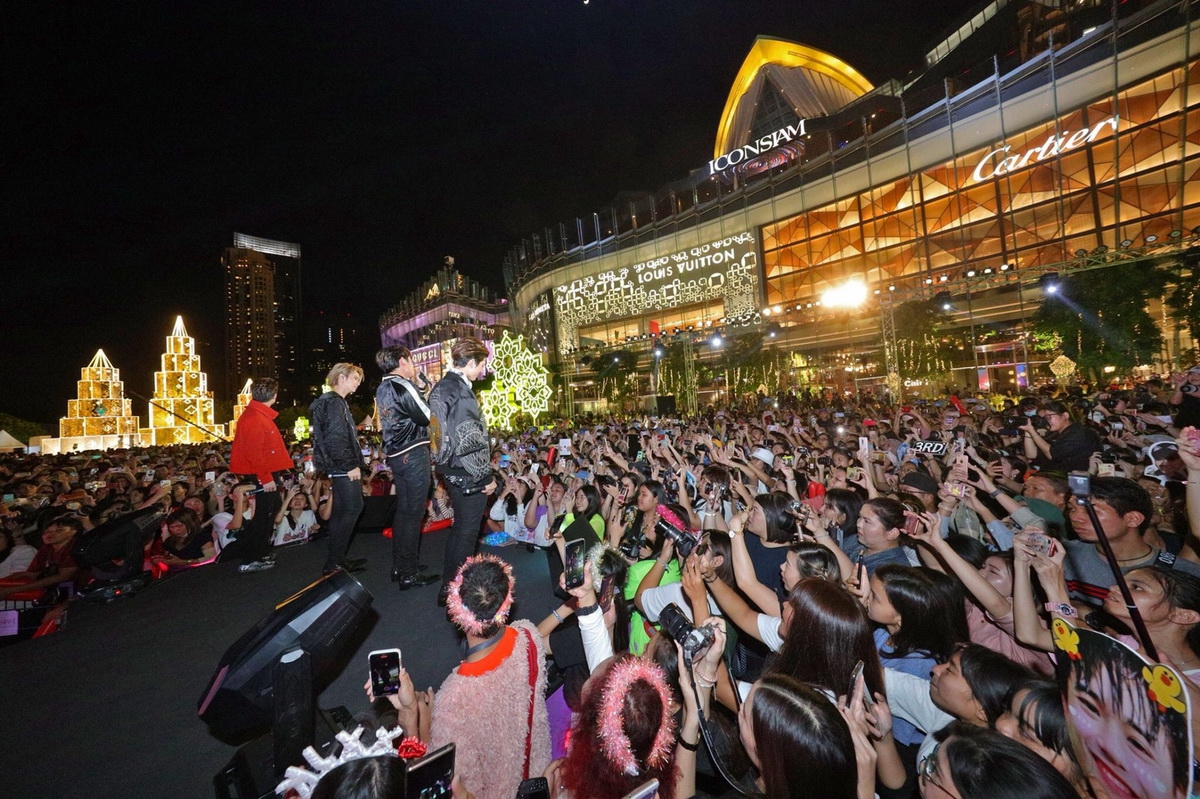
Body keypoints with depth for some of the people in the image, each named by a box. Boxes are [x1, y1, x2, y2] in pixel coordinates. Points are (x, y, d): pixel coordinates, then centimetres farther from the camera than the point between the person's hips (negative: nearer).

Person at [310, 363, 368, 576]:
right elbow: (335, 438, -22)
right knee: (353, 508, -9)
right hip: (343, 468, -11)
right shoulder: (334, 402, -13)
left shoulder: (337, 402, 19)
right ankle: (333, 562, -3)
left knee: (342, 512, 14)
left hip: (341, 468, 11)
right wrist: (351, 465, -20)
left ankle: (337, 559, 22)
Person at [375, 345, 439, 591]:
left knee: (402, 510, 16)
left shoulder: (382, 389, 13)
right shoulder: (402, 386, -15)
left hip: (395, 455, 9)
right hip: (414, 453, -9)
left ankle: (399, 566, 27)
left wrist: (417, 389, 11)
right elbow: (426, 417, -13)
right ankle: (410, 573, 5)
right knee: (413, 513, -2)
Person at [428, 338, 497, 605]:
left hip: (450, 470, 10)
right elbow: (469, 441, -23)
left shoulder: (440, 387, 8)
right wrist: (487, 476, -15)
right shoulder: (462, 392, -21)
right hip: (469, 474, -10)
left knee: (459, 527, 22)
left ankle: (449, 583, 35)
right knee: (467, 533, 4)